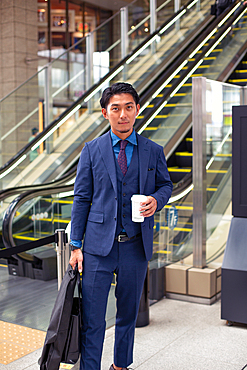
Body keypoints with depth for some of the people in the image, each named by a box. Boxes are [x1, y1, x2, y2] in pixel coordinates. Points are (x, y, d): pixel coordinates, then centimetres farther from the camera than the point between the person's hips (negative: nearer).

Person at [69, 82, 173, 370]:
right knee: (91, 317, -1)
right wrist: (76, 245, -2)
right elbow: (81, 198, 2)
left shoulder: (153, 151, 4)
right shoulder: (92, 150, 1)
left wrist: (156, 200, -8)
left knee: (128, 312, 17)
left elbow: (165, 184, 17)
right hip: (100, 244, -2)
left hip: (136, 246, 2)